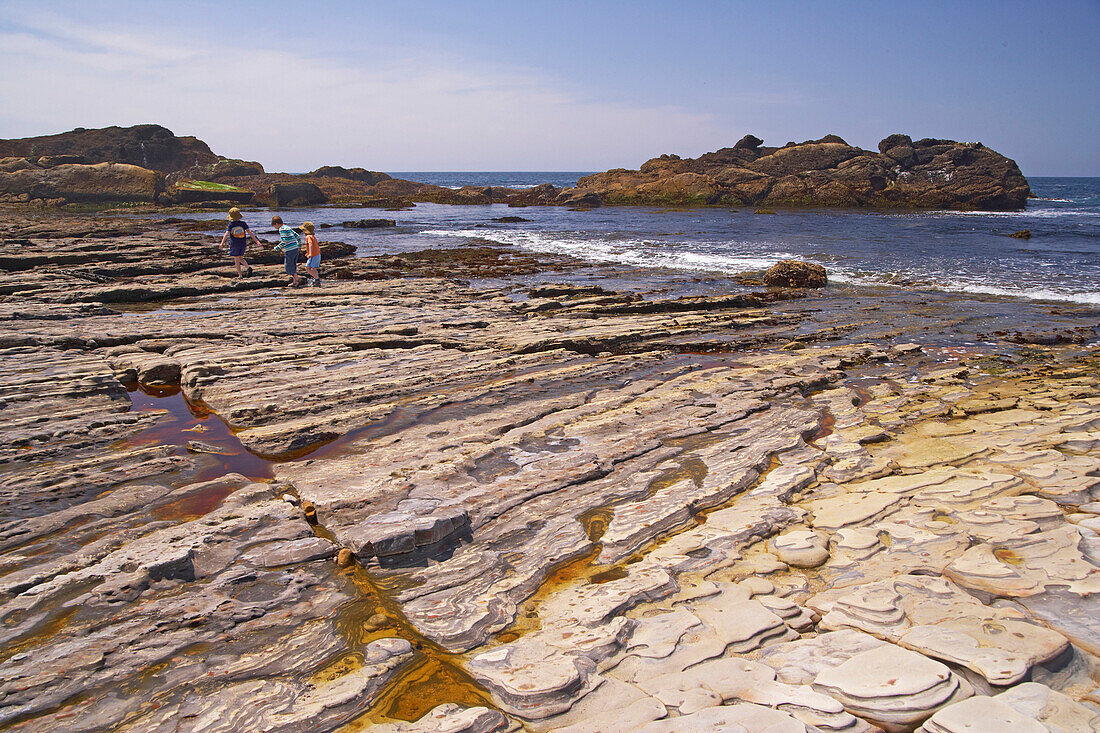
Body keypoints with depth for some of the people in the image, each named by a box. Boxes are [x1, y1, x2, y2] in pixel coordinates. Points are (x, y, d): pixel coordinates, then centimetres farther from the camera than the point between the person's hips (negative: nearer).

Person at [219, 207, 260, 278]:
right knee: (240, 258, 19)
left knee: (236, 259, 7)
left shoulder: (230, 224, -9)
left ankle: (240, 275, 6)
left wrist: (222, 243, -28)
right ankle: (248, 267, -6)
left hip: (234, 244, -3)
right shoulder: (243, 223, -4)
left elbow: (227, 234, -20)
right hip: (243, 243, 3)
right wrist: (256, 241, -9)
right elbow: (249, 232, -9)